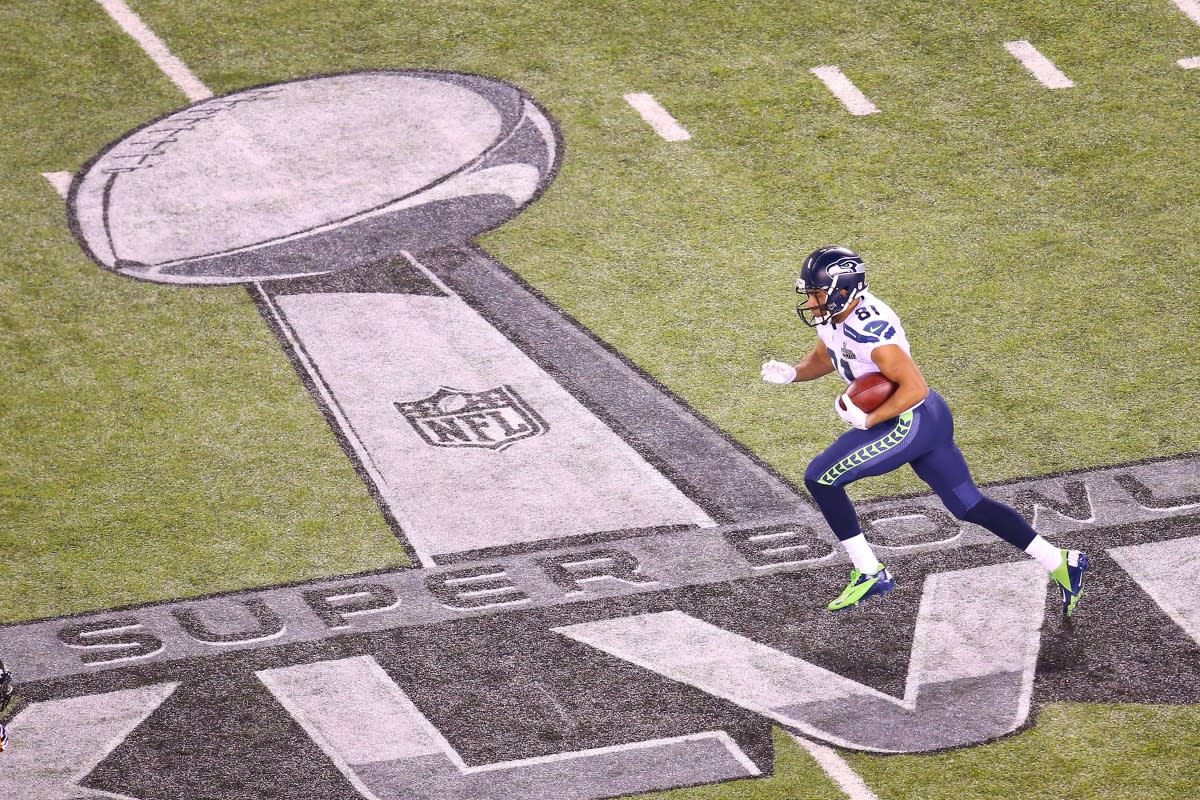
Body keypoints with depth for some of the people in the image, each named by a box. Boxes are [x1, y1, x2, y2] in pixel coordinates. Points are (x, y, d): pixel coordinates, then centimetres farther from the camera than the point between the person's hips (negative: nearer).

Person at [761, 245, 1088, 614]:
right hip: (929, 420, 10)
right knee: (968, 505, 14)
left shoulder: (869, 330, -26)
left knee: (820, 478, -3)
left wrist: (868, 420, -23)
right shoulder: (834, 316, 4)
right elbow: (822, 359, 23)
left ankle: (869, 573, 4)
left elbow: (915, 387, -28)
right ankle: (1060, 562, 14)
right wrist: (791, 373, 3)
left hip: (910, 422, -10)